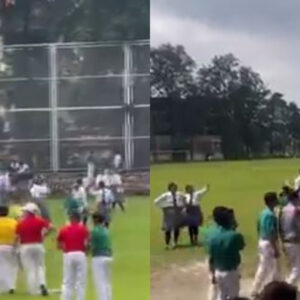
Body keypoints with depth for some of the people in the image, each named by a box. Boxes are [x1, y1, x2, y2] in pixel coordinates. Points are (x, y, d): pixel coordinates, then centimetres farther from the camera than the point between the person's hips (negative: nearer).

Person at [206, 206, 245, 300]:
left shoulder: (211, 236, -7)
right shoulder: (234, 235, -21)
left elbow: (211, 258, 0)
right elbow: (242, 247, 3)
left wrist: (213, 274, 12)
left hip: (218, 272, 5)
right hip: (231, 272, -4)